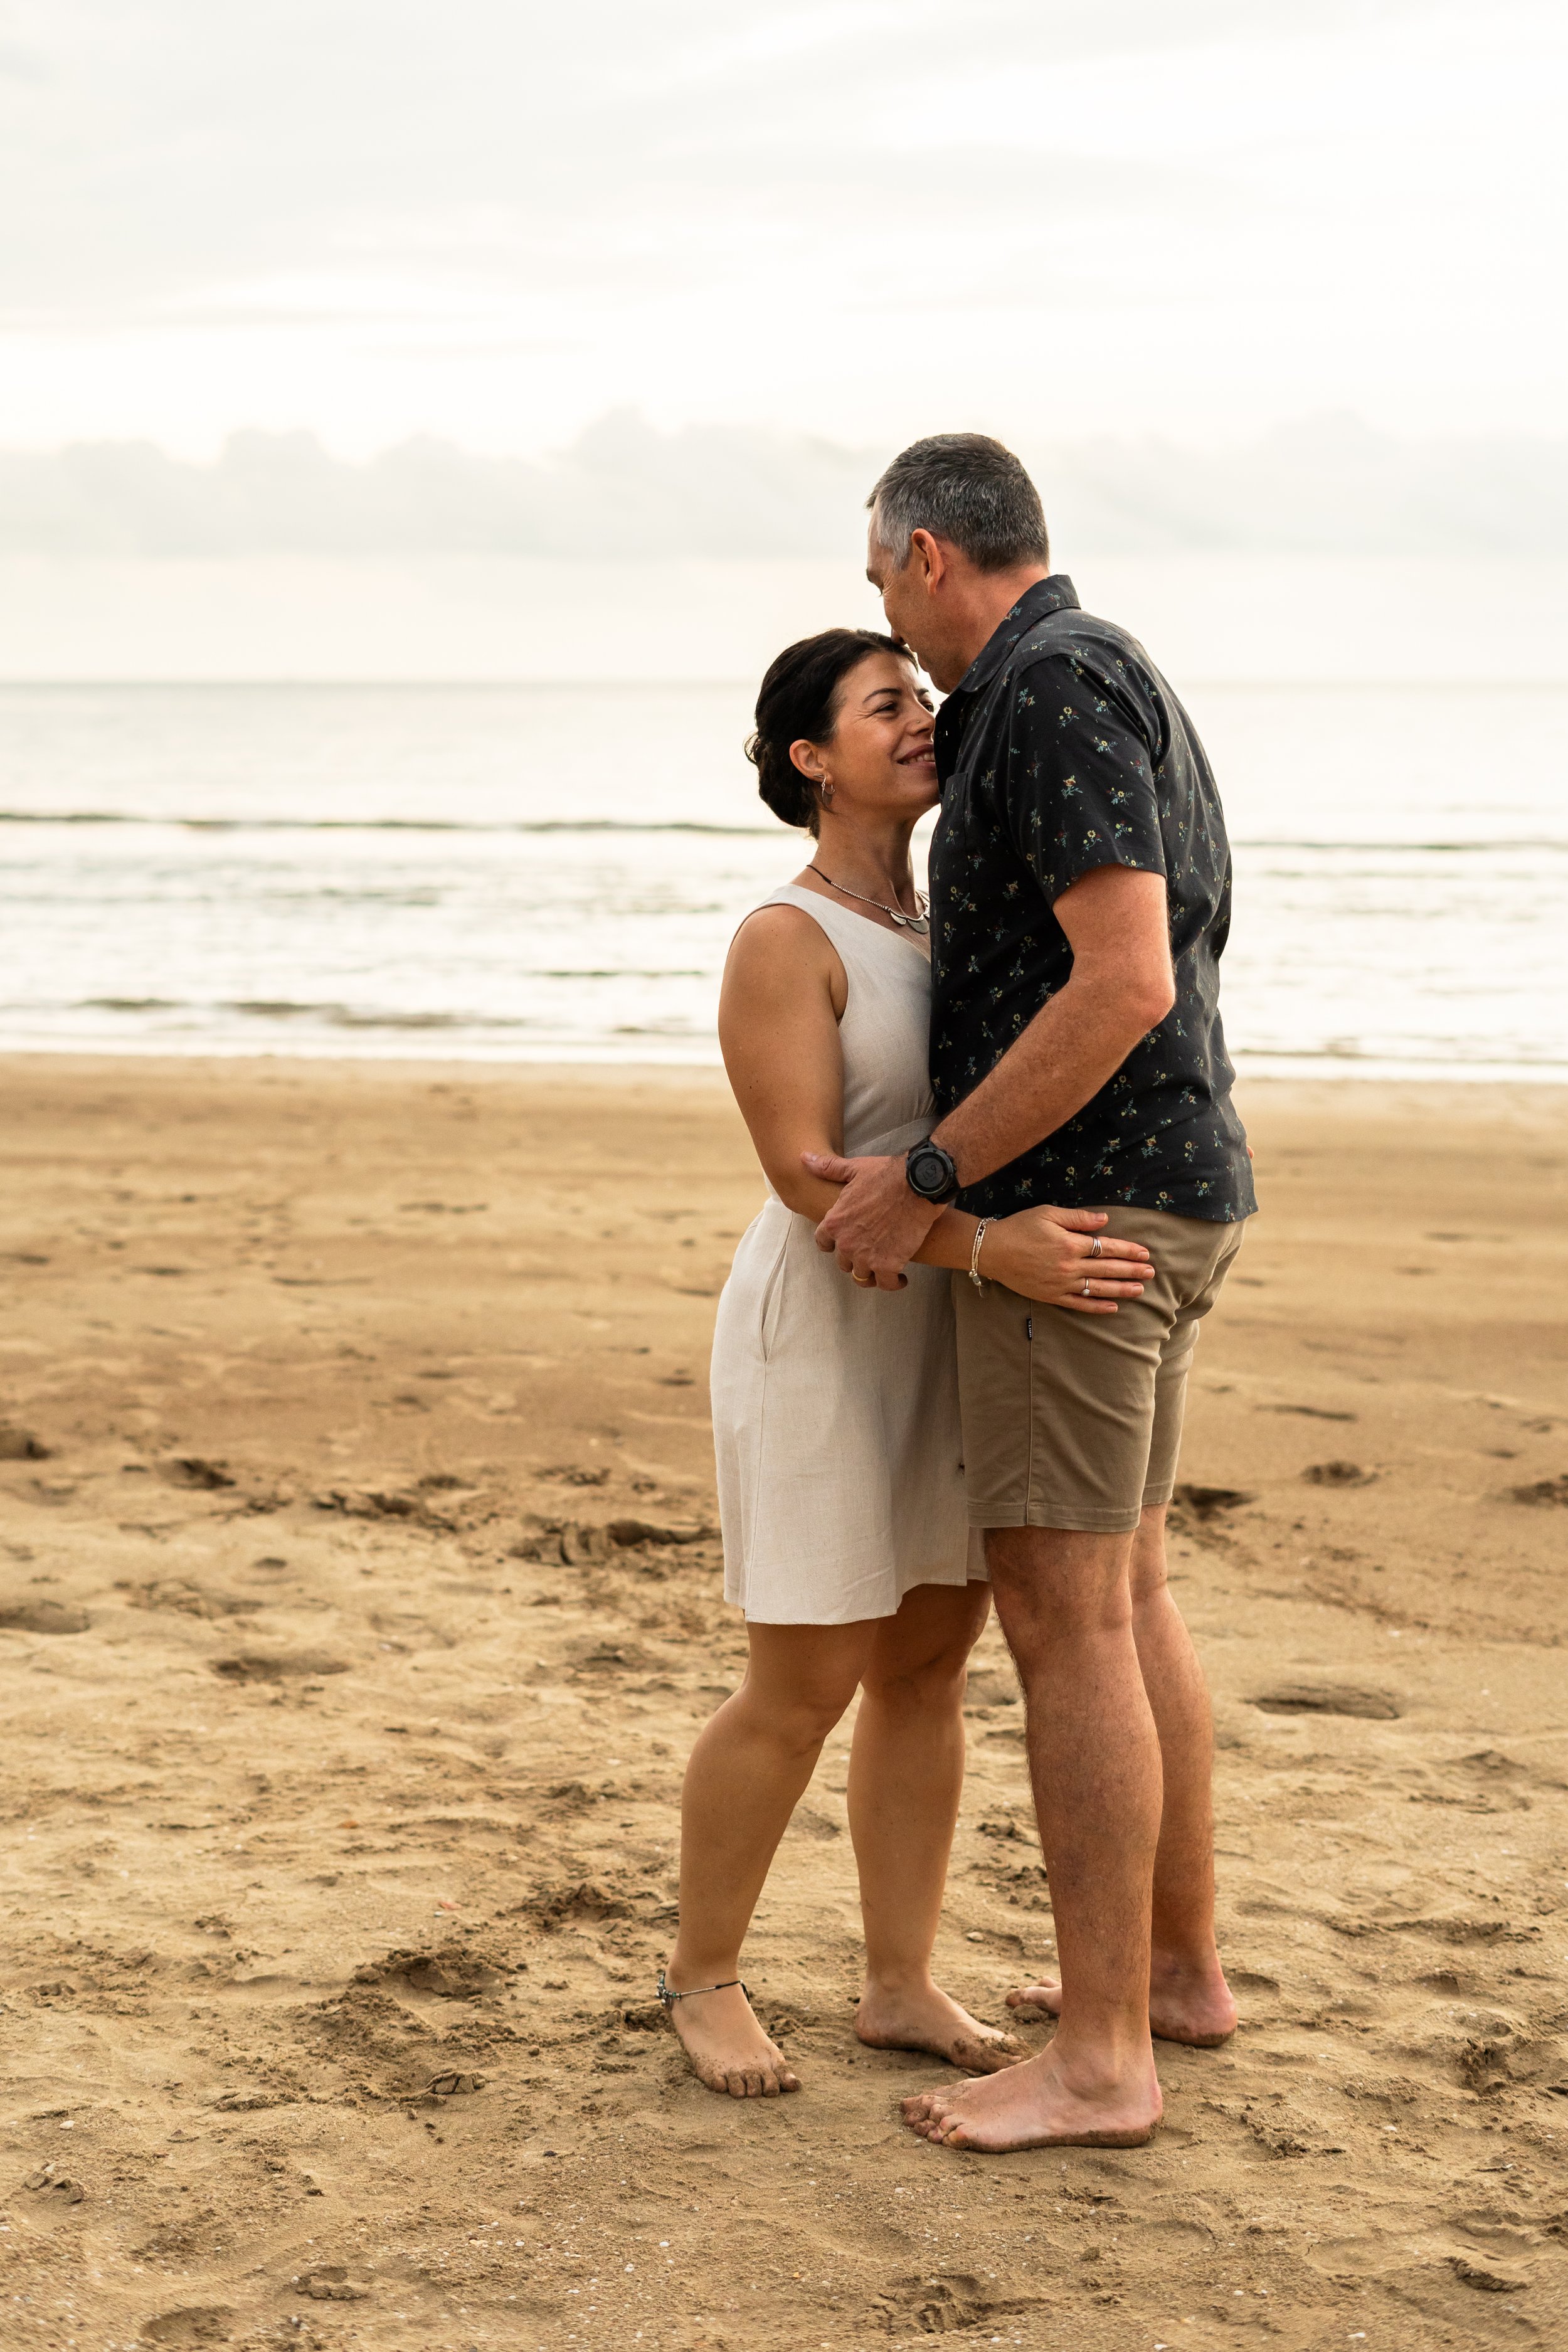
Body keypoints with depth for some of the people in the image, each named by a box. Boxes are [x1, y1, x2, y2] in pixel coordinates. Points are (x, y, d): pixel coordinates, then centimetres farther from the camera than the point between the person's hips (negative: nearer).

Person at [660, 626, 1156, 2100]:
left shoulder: (941, 925, 11)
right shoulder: (785, 943, -14)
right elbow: (808, 1174, -22)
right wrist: (995, 1249, -34)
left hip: (952, 1335, 7)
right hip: (827, 1334, -7)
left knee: (930, 1663, 8)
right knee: (802, 1689, -1)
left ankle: (899, 1987, 18)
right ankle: (702, 1977, 16)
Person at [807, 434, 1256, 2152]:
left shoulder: (1053, 685, -16)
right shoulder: (1114, 680, 17)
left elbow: (1127, 982, -25)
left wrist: (925, 1182, -20)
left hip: (1073, 1207, -11)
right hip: (1165, 1193, 11)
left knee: (1062, 1615, -7)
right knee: (1122, 1590, 18)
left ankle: (1100, 2060, -3)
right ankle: (1179, 1965, 29)